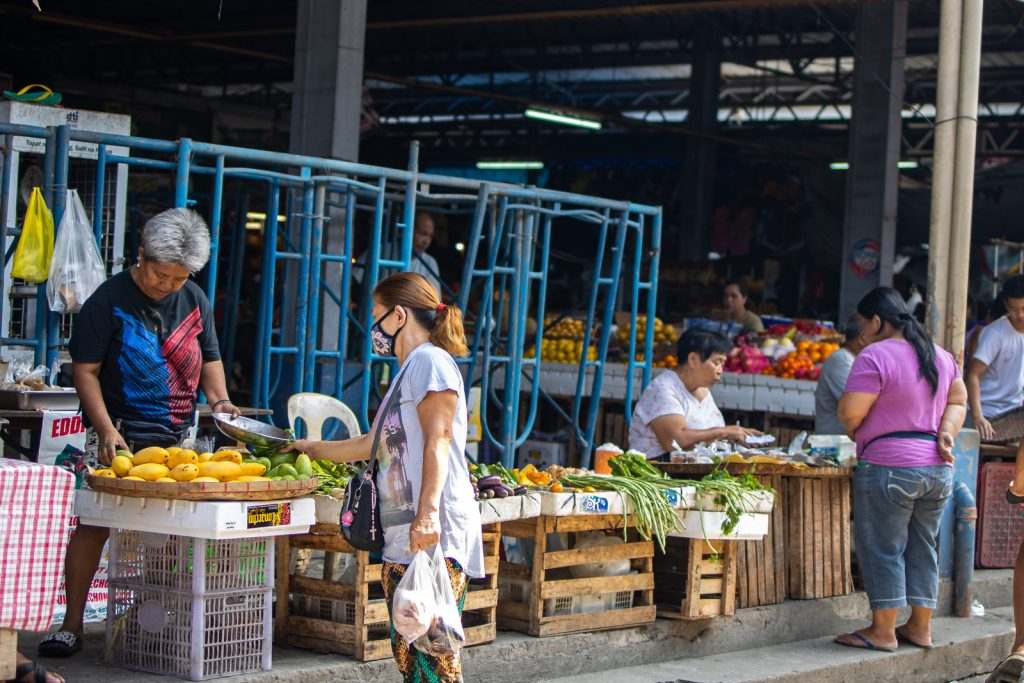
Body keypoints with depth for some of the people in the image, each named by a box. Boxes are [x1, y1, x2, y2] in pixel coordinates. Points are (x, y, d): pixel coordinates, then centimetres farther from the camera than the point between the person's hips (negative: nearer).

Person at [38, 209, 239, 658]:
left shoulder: (195, 300, 10)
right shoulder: (109, 301, -7)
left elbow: (208, 359, 21)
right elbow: (85, 371, -9)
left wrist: (220, 399, 2)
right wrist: (106, 430, -18)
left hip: (178, 437, 5)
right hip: (120, 436, -5)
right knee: (93, 524, -10)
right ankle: (71, 626, -4)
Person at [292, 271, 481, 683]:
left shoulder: (429, 360, -3)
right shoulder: (408, 371, 26)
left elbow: (438, 442, -15)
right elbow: (372, 444, 38)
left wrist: (428, 512, -24)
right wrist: (314, 449, 49)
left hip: (434, 536, -10)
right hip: (403, 539, 10)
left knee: (429, 647, -15)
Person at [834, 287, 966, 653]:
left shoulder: (875, 356, -14)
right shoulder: (940, 355, 12)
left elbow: (850, 412, -16)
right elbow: (958, 401, 17)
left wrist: (854, 432, 4)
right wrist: (946, 431, 3)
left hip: (889, 467, -7)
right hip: (937, 468, 7)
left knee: (883, 548, 0)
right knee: (923, 547, 14)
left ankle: (882, 630, 4)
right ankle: (920, 626, 19)